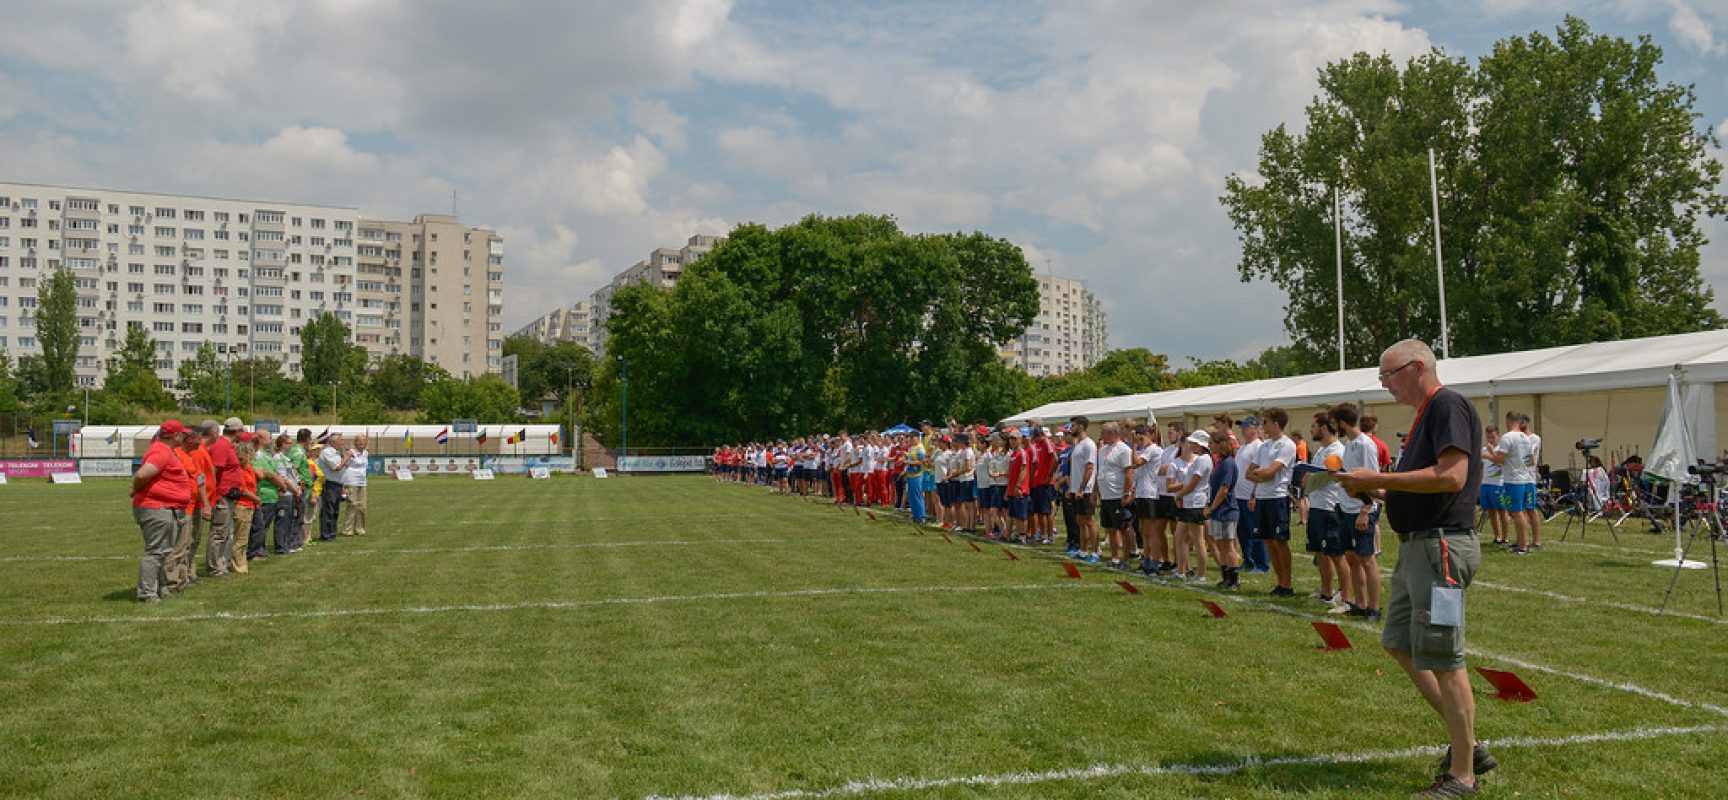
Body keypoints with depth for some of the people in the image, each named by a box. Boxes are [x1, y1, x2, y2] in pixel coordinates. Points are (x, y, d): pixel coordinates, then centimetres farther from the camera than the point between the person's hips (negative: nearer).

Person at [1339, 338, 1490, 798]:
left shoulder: (1448, 406, -14)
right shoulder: (1425, 414, 18)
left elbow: (1452, 476, -25)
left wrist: (1377, 479, -22)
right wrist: (1375, 490, 8)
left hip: (1442, 547, -11)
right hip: (1417, 545, 11)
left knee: (1442, 662, -4)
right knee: (1399, 644, 16)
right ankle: (1465, 744, 24)